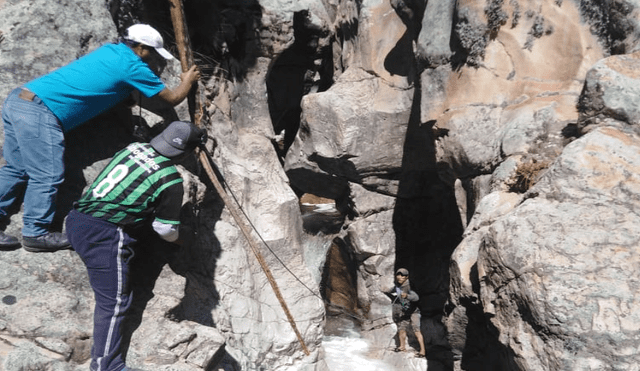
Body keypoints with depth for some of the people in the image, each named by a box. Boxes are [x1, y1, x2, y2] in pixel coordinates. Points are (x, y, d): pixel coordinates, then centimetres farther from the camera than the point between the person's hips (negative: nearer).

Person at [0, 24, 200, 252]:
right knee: (46, 176, -1)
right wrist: (188, 81, 22)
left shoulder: (110, 50, 17)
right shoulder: (133, 67, -7)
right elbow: (172, 98, 4)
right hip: (39, 113, -9)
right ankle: (36, 234, 8)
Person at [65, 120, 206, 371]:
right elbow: (165, 229, -4)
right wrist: (178, 239, 19)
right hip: (103, 236, -8)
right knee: (114, 302, -3)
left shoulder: (135, 147, 7)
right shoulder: (171, 180, -11)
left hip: (77, 219, 8)